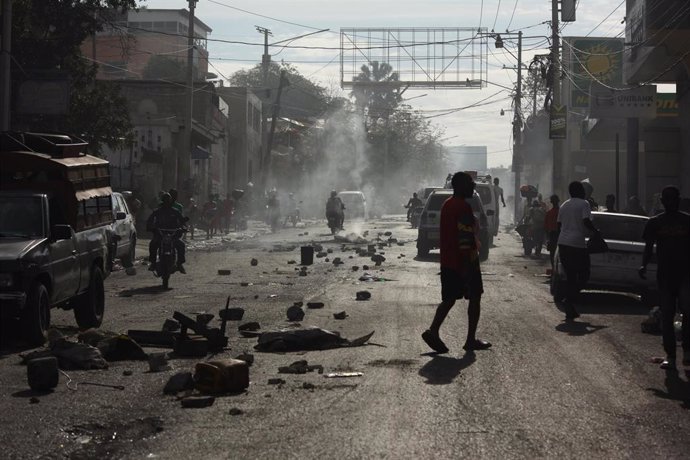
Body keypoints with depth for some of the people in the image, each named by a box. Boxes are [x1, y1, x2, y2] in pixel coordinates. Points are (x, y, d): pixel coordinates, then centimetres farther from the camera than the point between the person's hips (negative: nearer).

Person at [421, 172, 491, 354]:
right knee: (475, 298, 4)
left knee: (449, 298, 11)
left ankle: (433, 331, -6)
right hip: (466, 262, -8)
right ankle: (471, 340, 7)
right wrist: (467, 265, -23)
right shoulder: (464, 207, -17)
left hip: (447, 262, 8)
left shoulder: (447, 205, 13)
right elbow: (465, 238, -23)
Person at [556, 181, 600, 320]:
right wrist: (596, 231, -2)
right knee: (584, 275, 2)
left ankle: (570, 310, 9)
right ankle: (569, 299, -17)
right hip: (577, 244, -7)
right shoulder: (584, 204, -5)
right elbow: (586, 222, -17)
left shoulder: (564, 205, 16)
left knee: (570, 276, 12)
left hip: (563, 243, 7)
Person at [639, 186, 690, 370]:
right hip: (665, 274, 1)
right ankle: (670, 356, 8)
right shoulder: (655, 223, 6)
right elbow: (649, 247, 5)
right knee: (667, 315, 1)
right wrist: (644, 265, -13)